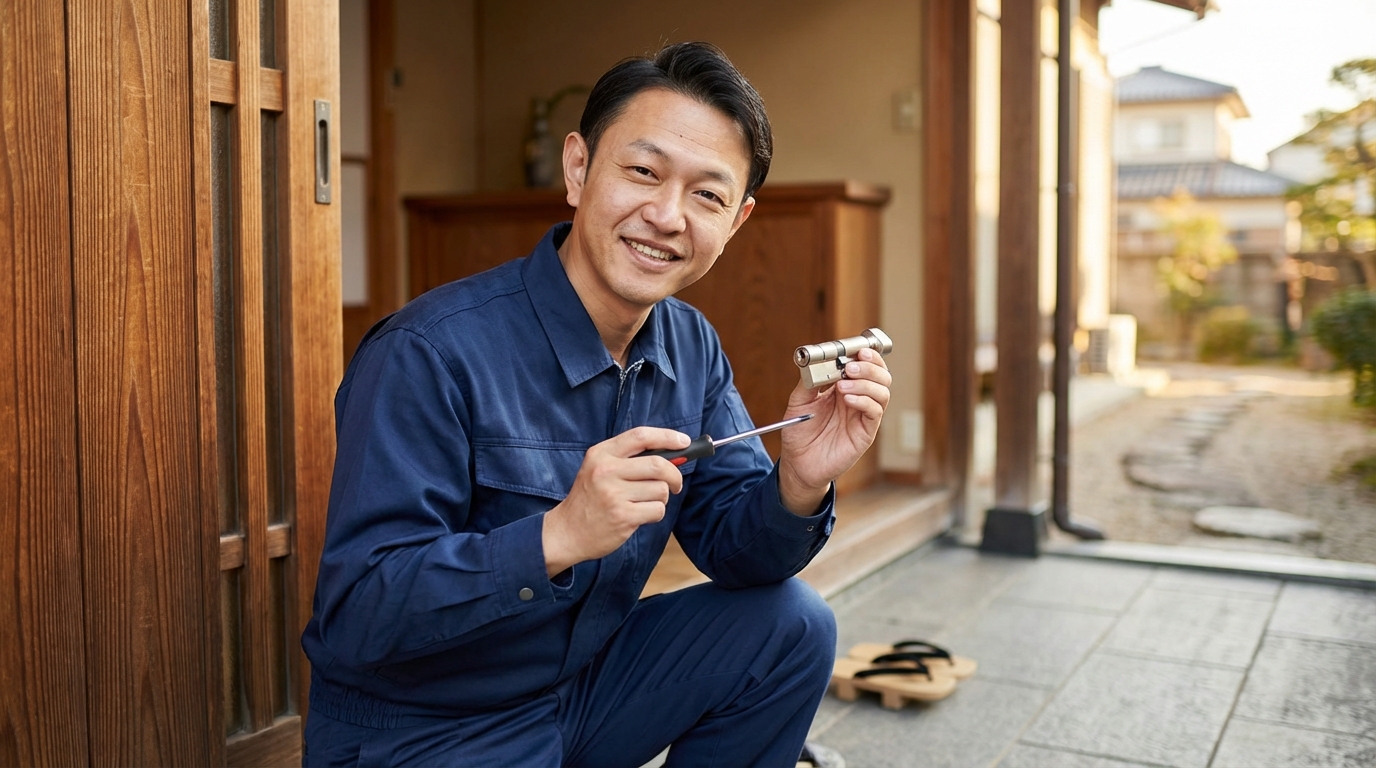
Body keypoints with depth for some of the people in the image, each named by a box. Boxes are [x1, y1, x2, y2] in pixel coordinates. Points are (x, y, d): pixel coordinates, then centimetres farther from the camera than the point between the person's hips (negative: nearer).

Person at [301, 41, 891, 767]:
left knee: (791, 624, -6)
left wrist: (797, 487, -21)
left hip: (585, 687, 6)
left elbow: (730, 544, 1)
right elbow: (352, 618, -26)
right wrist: (557, 538, -39)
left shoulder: (693, 349, -2)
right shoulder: (429, 354, -24)